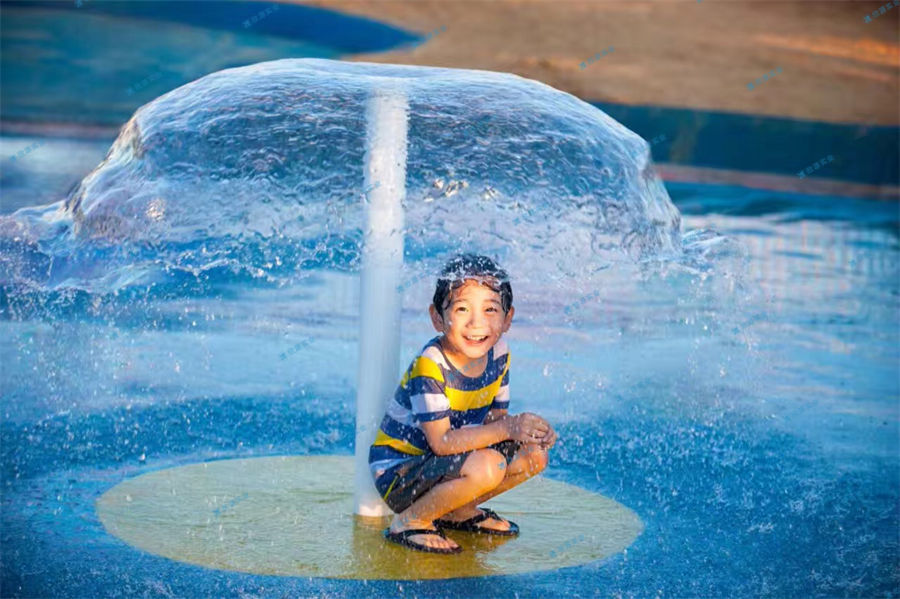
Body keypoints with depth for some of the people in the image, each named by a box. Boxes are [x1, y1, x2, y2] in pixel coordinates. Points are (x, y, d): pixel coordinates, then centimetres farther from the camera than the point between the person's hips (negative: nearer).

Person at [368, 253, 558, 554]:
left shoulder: (498, 354, -4)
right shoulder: (429, 366, -27)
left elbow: (495, 417, 3)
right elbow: (441, 441, -29)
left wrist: (528, 430, -19)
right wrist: (507, 428, -36)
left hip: (442, 464, 8)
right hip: (397, 472, -8)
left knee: (534, 454, -4)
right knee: (486, 466, -31)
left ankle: (458, 511, 13)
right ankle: (409, 522, -9)